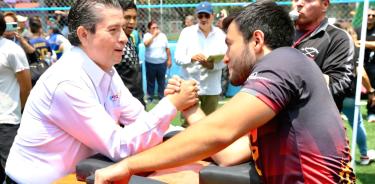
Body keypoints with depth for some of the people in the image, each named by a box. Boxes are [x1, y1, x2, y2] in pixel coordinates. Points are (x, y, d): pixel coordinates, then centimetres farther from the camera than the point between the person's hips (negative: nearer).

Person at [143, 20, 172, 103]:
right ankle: (150, 97, 20)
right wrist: (154, 35, -22)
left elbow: (167, 48, 8)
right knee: (150, 81, 9)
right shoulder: (147, 35, -4)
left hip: (162, 63, 2)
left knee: (161, 81, 10)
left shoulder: (163, 35, 4)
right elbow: (146, 43, -26)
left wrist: (169, 59, 6)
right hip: (150, 63, -2)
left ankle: (161, 97, 22)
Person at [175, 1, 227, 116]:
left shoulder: (220, 34, 6)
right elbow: (178, 58, -4)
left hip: (212, 88, 2)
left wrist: (212, 65, -21)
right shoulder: (186, 32, 1)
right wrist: (192, 58, -26)